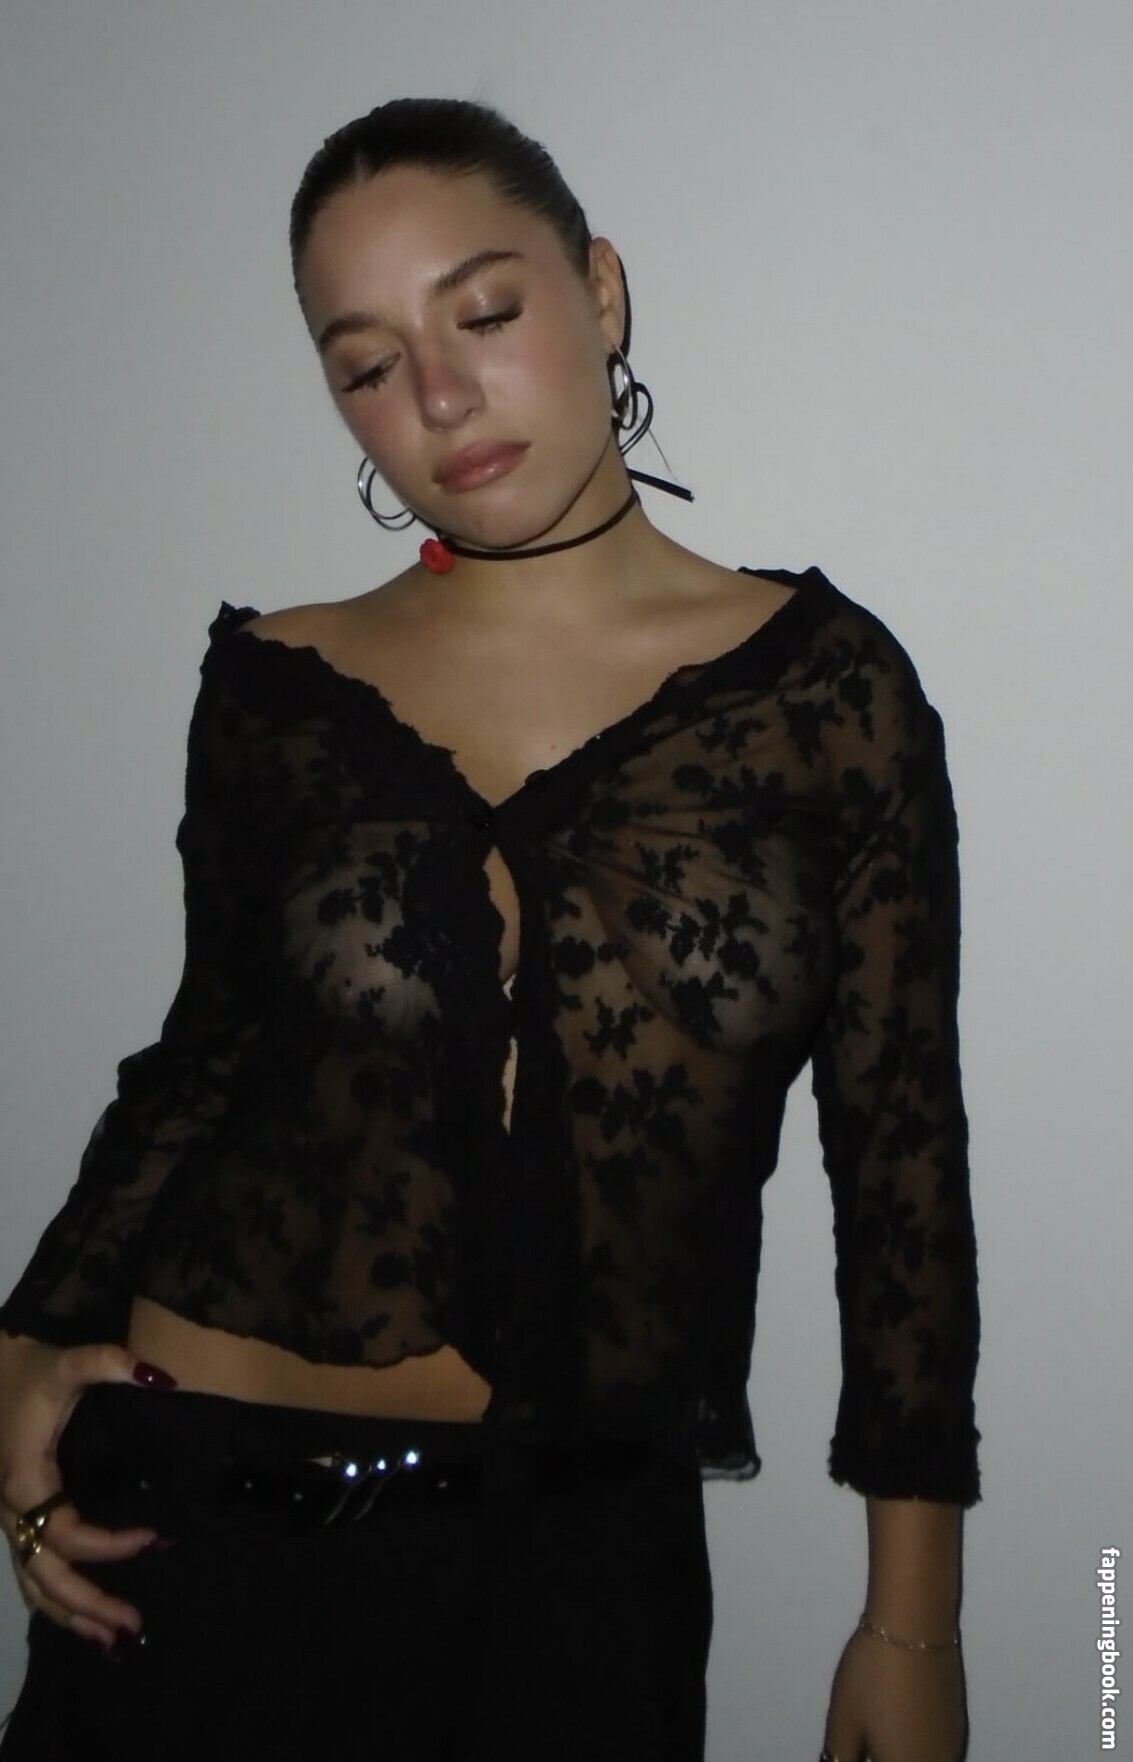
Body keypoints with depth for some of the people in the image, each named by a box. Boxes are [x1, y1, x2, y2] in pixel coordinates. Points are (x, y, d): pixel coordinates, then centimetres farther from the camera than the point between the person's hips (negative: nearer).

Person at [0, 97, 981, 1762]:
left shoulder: (824, 681, -5)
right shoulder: (278, 688, 1)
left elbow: (900, 1151, -3)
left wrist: (913, 1620, -1)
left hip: (580, 1552, -1)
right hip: (201, 1498, 2)